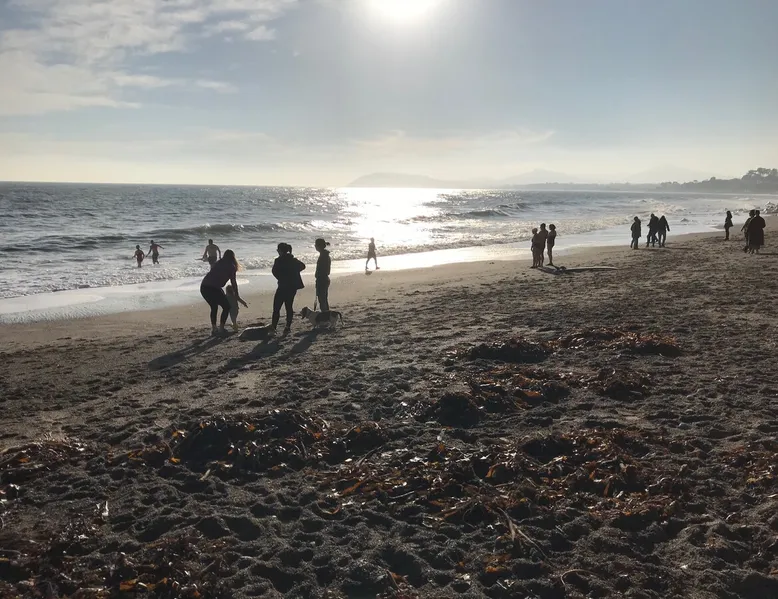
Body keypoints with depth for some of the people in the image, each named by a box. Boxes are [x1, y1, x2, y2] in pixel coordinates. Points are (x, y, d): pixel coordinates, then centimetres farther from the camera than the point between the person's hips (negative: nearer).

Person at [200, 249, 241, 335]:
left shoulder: (217, 263, 24)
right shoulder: (231, 266, 9)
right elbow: (233, 282, 9)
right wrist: (236, 295, 19)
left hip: (203, 287, 6)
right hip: (214, 288, -6)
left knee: (214, 307, 25)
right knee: (226, 307, 12)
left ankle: (213, 329, 20)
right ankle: (221, 329, 5)